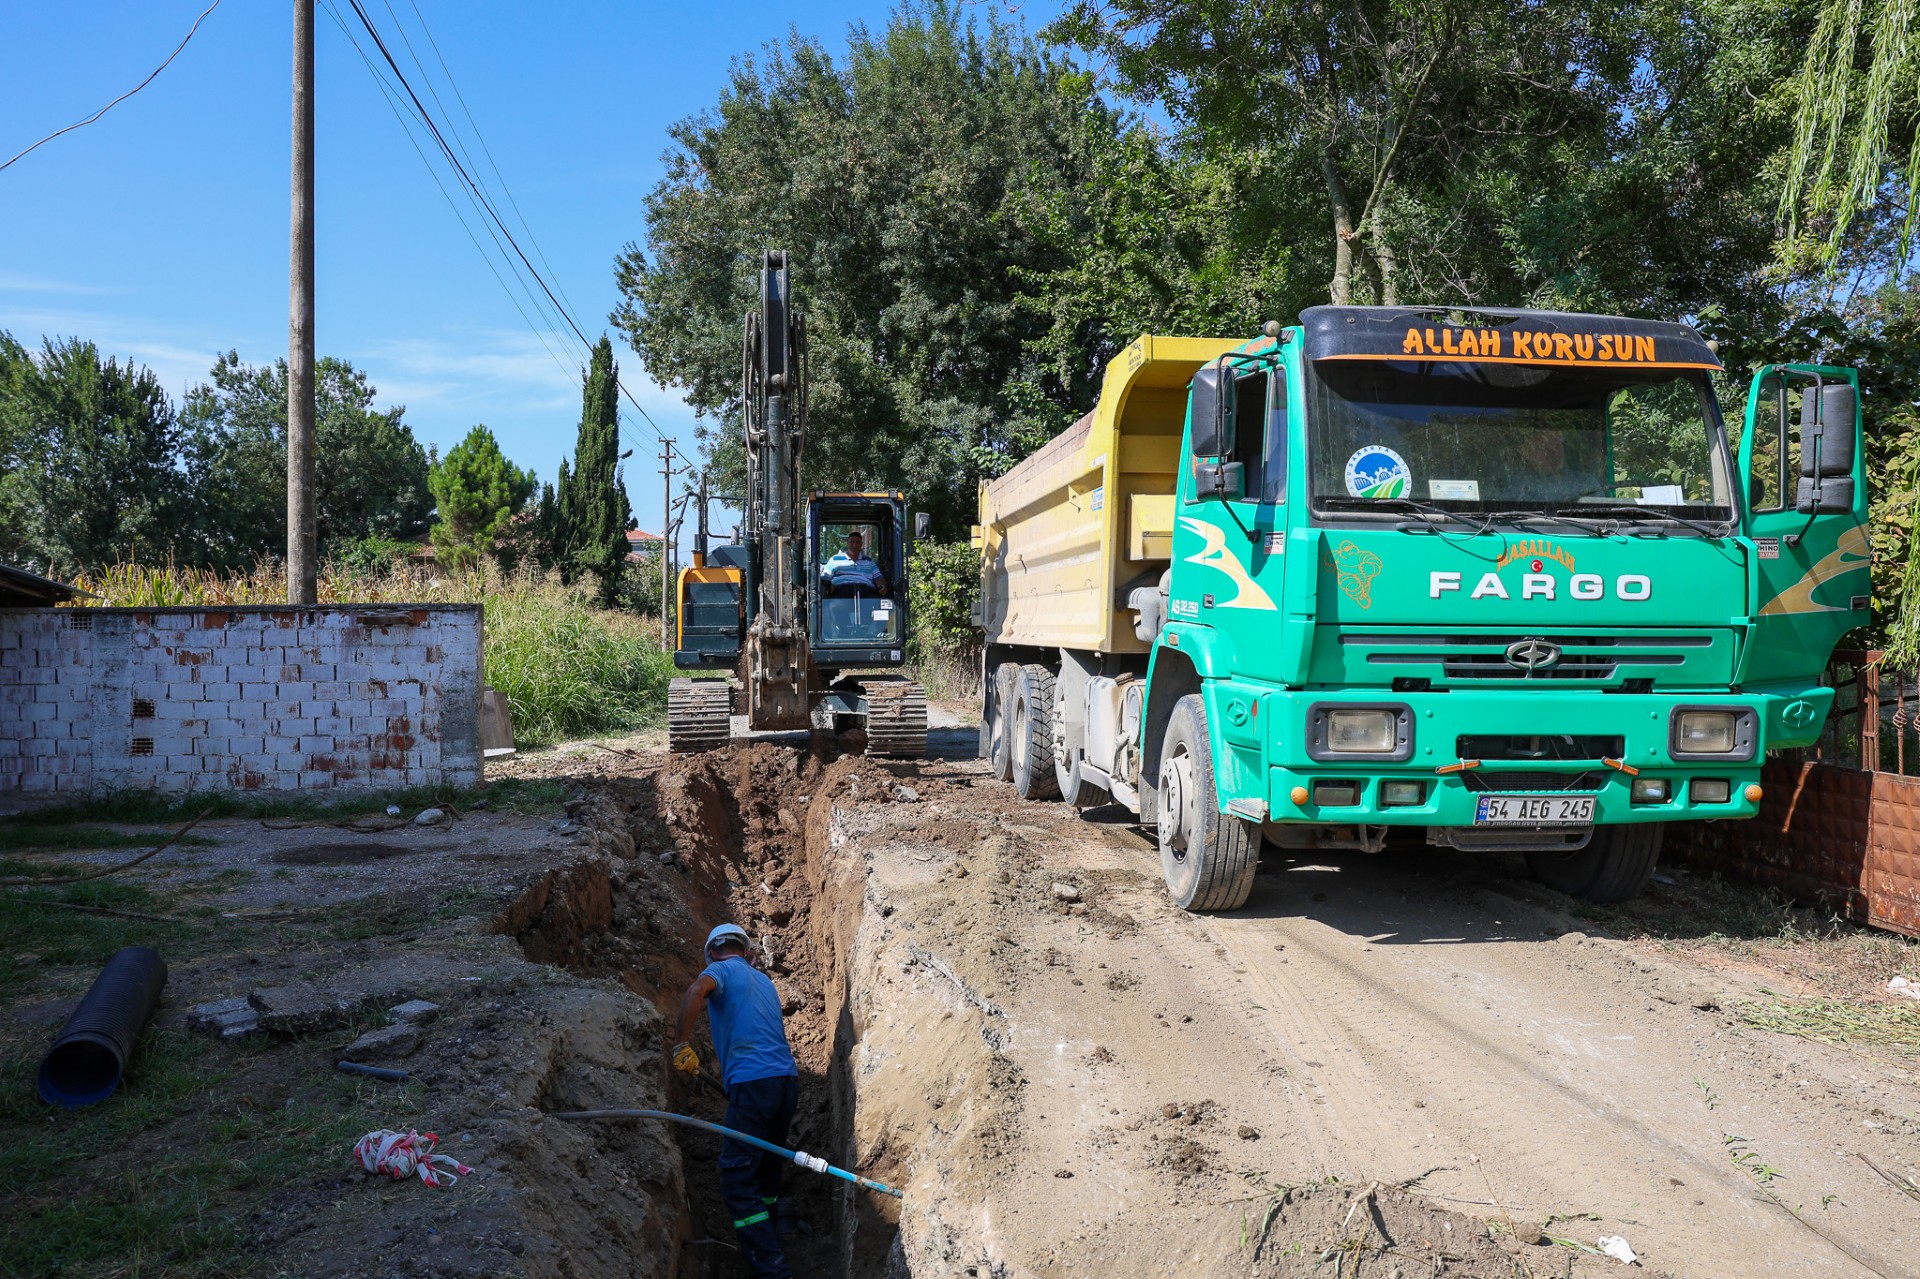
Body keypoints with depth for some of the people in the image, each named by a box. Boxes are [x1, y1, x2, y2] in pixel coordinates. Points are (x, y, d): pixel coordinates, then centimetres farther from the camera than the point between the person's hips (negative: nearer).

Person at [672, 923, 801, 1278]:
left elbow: (697, 990, -19)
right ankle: (768, 1243, 32)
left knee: (738, 1182, -6)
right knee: (767, 1169, 23)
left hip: (752, 1083, -7)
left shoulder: (721, 970, 4)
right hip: (787, 1079, 7)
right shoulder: (763, 980, 25)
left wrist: (682, 1045, -14)